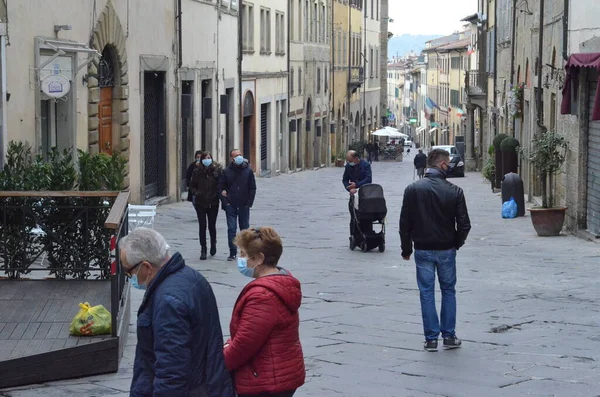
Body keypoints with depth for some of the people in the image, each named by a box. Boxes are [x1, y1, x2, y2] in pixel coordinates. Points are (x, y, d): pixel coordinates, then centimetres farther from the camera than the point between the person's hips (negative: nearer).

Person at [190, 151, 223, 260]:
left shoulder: (217, 170, -4)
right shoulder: (197, 171, -1)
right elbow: (192, 186, 7)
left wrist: (220, 193, -18)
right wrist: (196, 192, -10)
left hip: (213, 203, 0)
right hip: (200, 203, 0)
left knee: (212, 226, 8)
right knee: (202, 226, -2)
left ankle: (213, 243, 35)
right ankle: (203, 250, 6)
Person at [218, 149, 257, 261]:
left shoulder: (248, 171, 0)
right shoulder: (227, 172, 0)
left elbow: (253, 188, 2)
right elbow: (221, 187, 2)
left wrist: (249, 203, -5)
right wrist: (225, 202, -7)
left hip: (244, 206, 1)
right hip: (231, 206, 0)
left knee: (245, 229, 10)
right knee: (231, 229, -3)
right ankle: (232, 253, 0)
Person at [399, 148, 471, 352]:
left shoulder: (413, 189, -6)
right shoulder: (454, 191, -8)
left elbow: (405, 223, -4)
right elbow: (464, 224, -6)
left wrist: (406, 249, 7)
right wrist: (457, 243, 13)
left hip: (423, 250, 0)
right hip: (446, 250, 0)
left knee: (427, 293, 6)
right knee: (448, 290, 13)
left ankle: (431, 338, 6)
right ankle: (449, 336, 14)